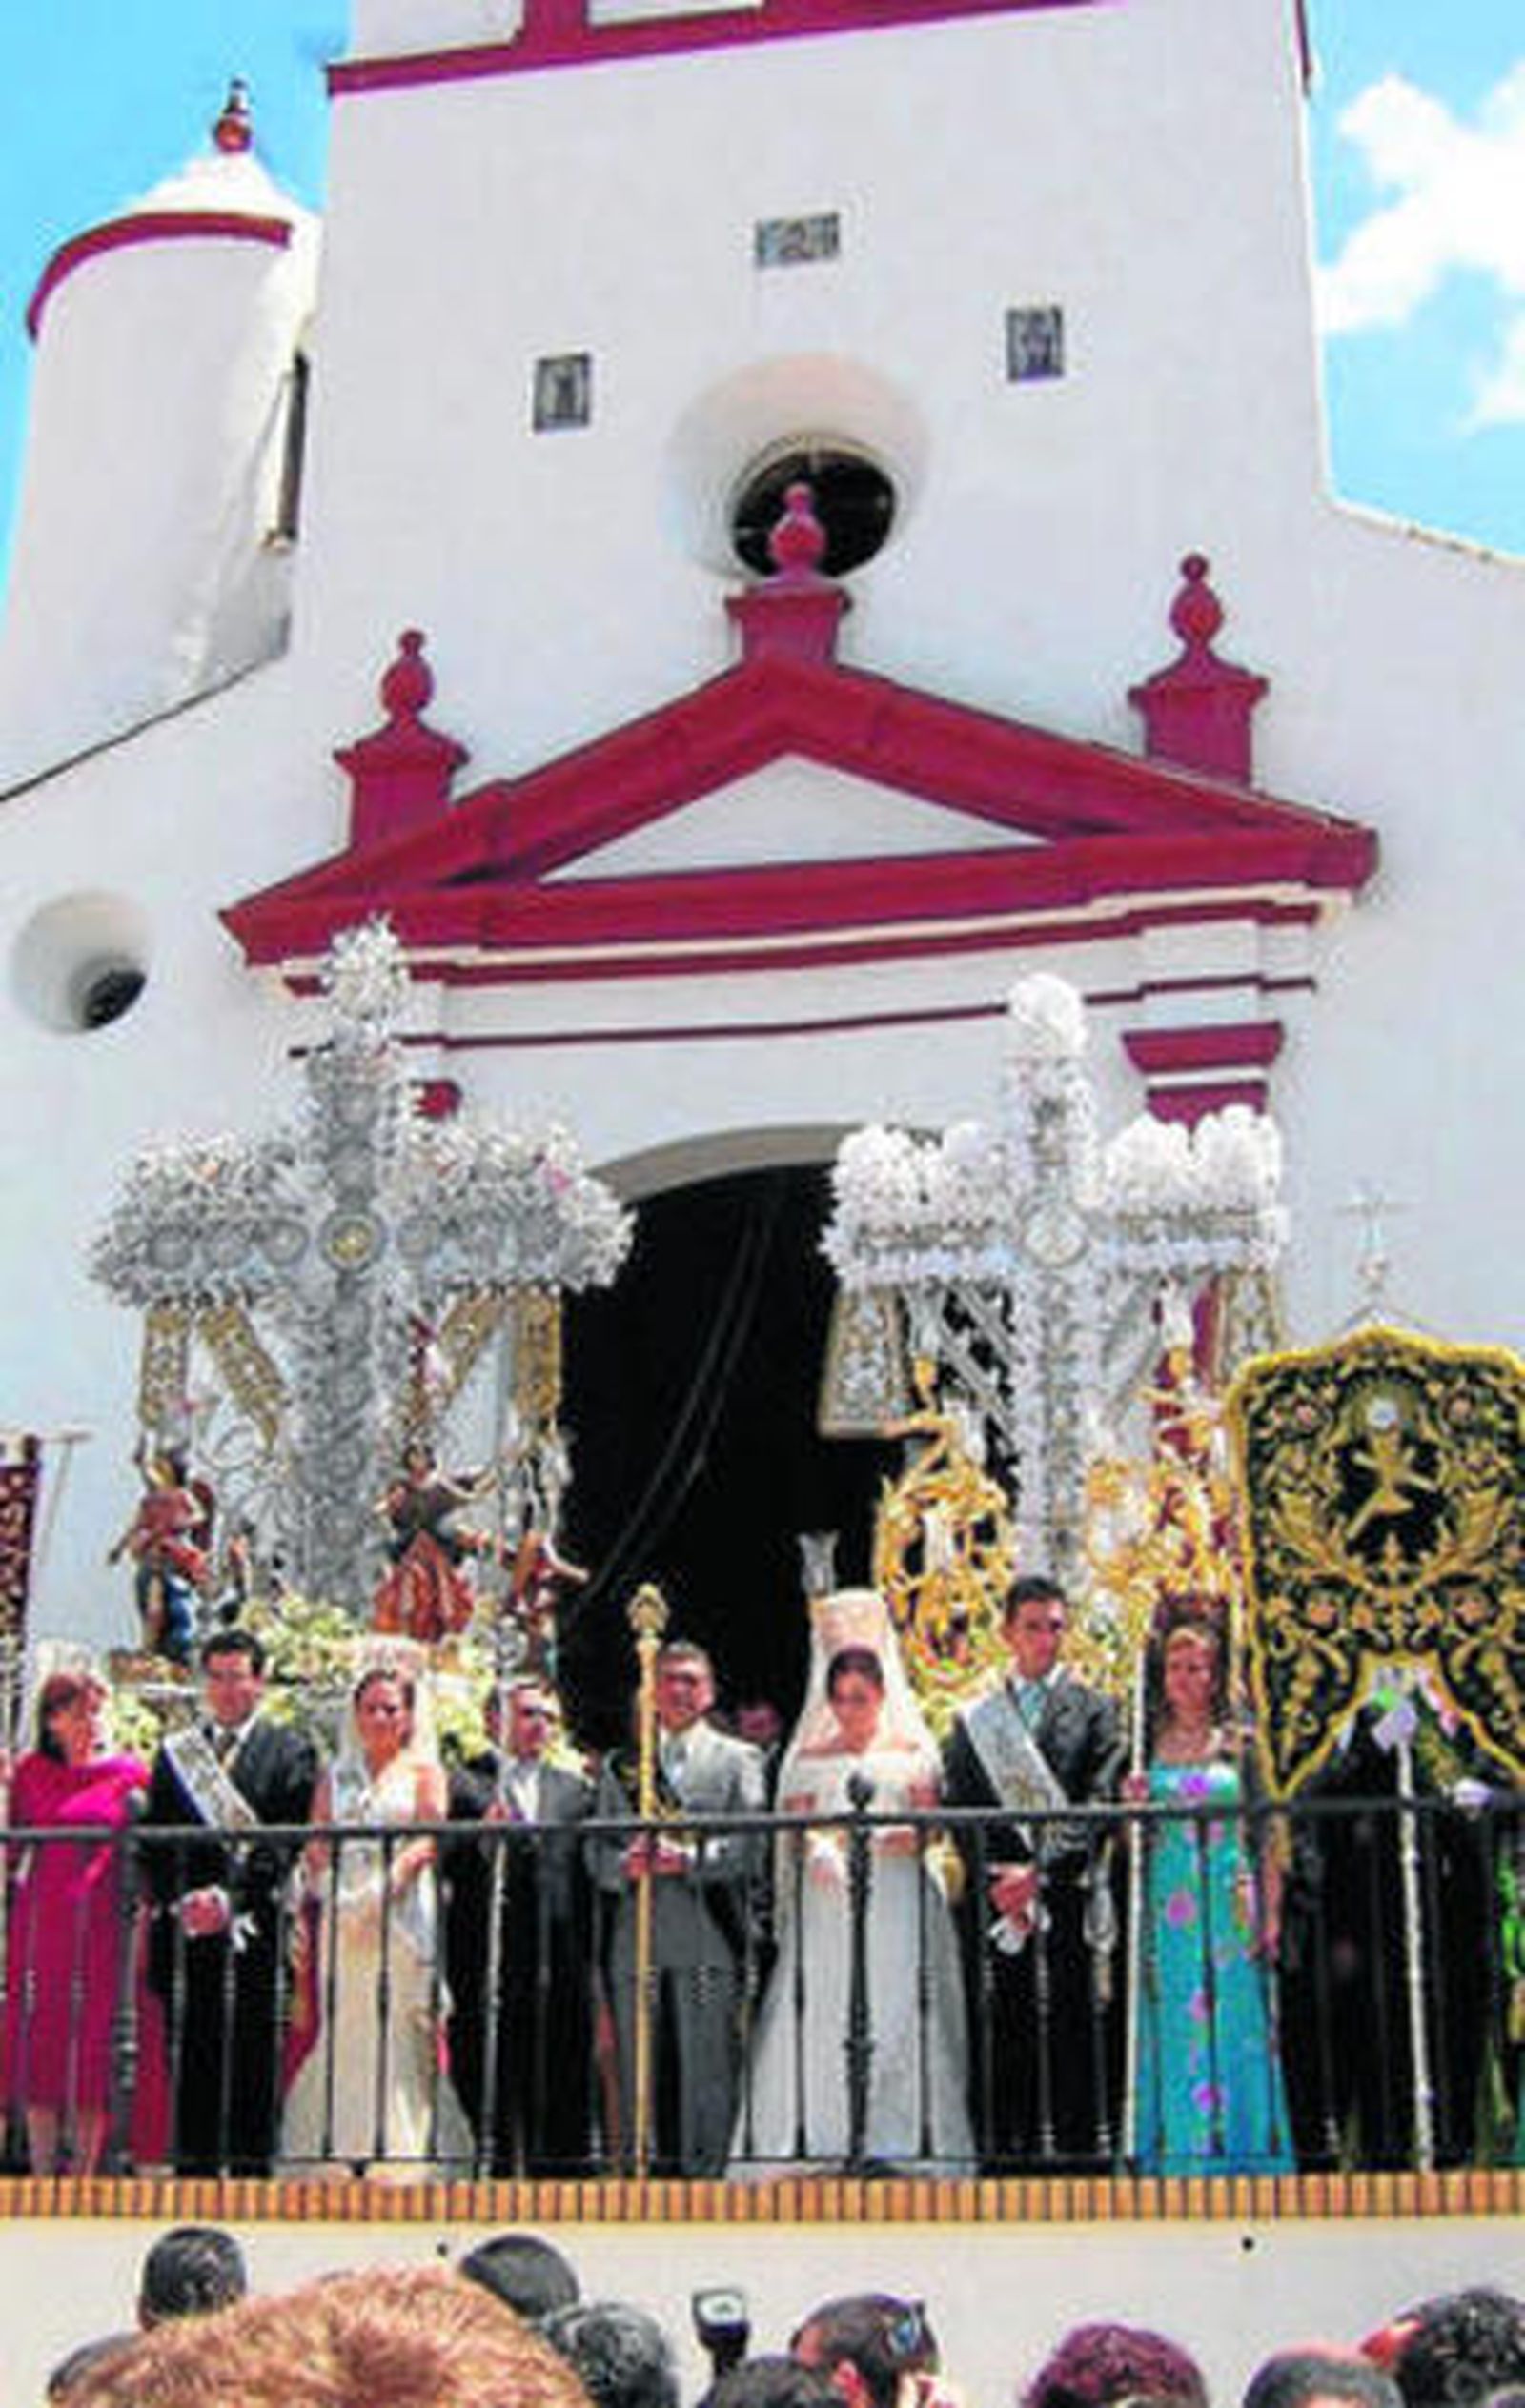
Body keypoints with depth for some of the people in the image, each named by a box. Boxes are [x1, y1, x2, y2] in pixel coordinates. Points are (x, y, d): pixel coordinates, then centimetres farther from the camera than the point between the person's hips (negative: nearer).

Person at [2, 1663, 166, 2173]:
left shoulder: (129, 1773, 5)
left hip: (106, 1924, -1)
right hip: (42, 1925, 1)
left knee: (96, 2051, 0)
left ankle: (85, 2174, 6)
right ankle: (42, 2177, 8)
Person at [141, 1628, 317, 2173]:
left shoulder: (289, 1751, 4)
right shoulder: (176, 1751, 15)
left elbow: (286, 1841, -6)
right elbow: (153, 1841, 9)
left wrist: (229, 1895, -16)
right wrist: (180, 1900, -7)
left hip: (254, 1932, -3)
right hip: (185, 1930, 3)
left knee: (252, 2064, -2)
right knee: (191, 2068, 4)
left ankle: (250, 2174, 3)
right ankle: (194, 2174, 10)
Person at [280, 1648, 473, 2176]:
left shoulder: (423, 1771, 9)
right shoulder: (336, 1777, 19)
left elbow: (429, 1840, -3)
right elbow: (317, 1848, 12)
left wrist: (387, 1883, -18)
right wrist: (325, 1893, -8)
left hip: (402, 1918, -3)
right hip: (343, 1921, 3)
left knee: (398, 2034, -7)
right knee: (341, 2034, -2)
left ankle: (402, 2152, -6)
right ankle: (337, 2151, 1)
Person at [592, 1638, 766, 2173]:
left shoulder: (738, 1760, 12)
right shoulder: (620, 1766, 20)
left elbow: (746, 1846, 0)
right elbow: (597, 1853, 12)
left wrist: (689, 1858, -15)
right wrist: (626, 1864, -9)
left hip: (708, 1942, -2)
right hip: (636, 1943, 2)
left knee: (707, 2066, -6)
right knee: (640, 2074, 2)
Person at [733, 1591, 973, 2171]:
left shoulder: (910, 1753, 12)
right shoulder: (810, 1759, 16)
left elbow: (929, 1828, 3)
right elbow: (795, 1832, 7)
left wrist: (894, 1835, -17)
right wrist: (815, 1846, -16)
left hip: (896, 1910, -1)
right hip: (827, 1908, 1)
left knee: (897, 2022, -10)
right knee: (816, 2026, -9)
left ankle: (899, 2140, -8)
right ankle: (818, 2143, -9)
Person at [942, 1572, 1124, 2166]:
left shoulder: (1092, 1711, 8)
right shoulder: (973, 1718, 14)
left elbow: (1097, 1807, -2)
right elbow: (958, 1813, 9)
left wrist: (1039, 1872, -11)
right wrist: (992, 1879, -5)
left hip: (1069, 1897, -1)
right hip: (995, 1900, 1)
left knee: (1073, 2026, -4)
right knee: (1000, 2036, -2)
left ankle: (1078, 2147, 0)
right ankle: (1005, 2150, 1)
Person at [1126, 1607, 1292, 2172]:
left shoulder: (1238, 1746, 6)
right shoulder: (1149, 1749, 7)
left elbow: (1264, 1835, 5)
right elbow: (1134, 1842, 9)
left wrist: (1270, 1913, -3)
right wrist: (1133, 1808, -12)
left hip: (1231, 1910, 0)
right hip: (1169, 1910, 1)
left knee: (1235, 2030, -1)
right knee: (1173, 2035, 0)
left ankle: (1240, 2153, 6)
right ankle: (1176, 2158, 6)